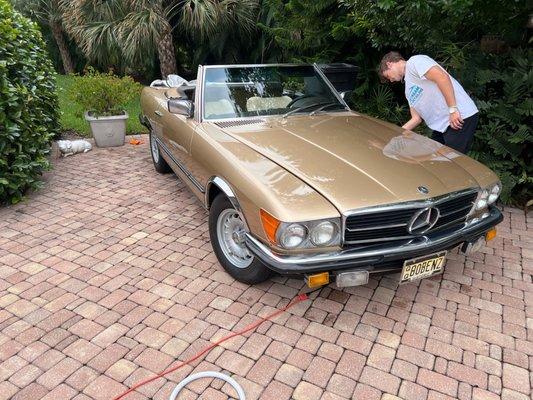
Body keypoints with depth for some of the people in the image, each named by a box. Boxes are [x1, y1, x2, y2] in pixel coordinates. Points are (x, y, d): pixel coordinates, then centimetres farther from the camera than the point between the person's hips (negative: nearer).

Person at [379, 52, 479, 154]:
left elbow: (442, 77, -17)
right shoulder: (408, 89, 23)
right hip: (442, 125, 9)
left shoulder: (414, 62, -3)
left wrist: (453, 109, -22)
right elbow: (416, 118, 22)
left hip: (461, 117, -9)